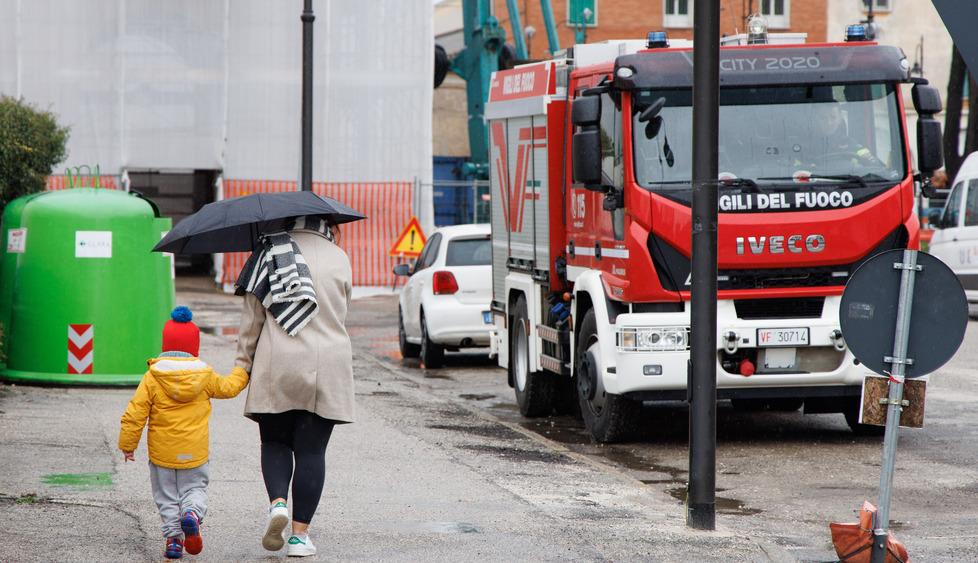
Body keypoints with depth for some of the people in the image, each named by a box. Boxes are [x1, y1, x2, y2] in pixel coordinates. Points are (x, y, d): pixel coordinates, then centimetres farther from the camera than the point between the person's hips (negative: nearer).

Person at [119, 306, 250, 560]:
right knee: (195, 488, 13)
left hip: (161, 452, -1)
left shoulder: (152, 378, -7)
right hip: (195, 452, 1)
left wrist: (127, 444, 3)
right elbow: (228, 387, 16)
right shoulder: (205, 376, -2)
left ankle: (173, 536, 4)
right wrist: (242, 373, 37)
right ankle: (192, 513, -17)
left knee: (166, 496, 12)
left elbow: (135, 413, -8)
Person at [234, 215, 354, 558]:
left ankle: (278, 503, -10)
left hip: (276, 368, 0)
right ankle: (300, 534, 3)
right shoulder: (339, 259, 3)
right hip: (327, 367, 0)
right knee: (311, 450, 4)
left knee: (275, 442, 15)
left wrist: (243, 363, 11)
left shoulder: (270, 254, 3)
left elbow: (252, 317, 3)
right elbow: (339, 313, 11)